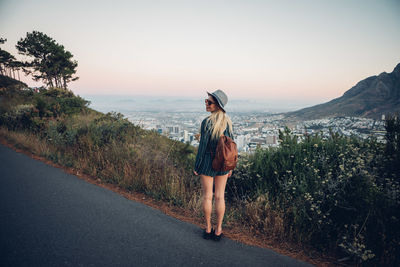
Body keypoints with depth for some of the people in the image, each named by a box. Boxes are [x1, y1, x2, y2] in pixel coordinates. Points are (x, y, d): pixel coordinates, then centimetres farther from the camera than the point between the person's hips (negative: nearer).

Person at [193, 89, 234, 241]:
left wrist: (196, 166, -6)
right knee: (220, 196, 11)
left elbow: (203, 146, -15)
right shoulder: (227, 121, 0)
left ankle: (208, 229, 22)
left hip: (208, 162, -5)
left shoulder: (207, 122, -17)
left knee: (207, 196, 9)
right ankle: (218, 230, 20)